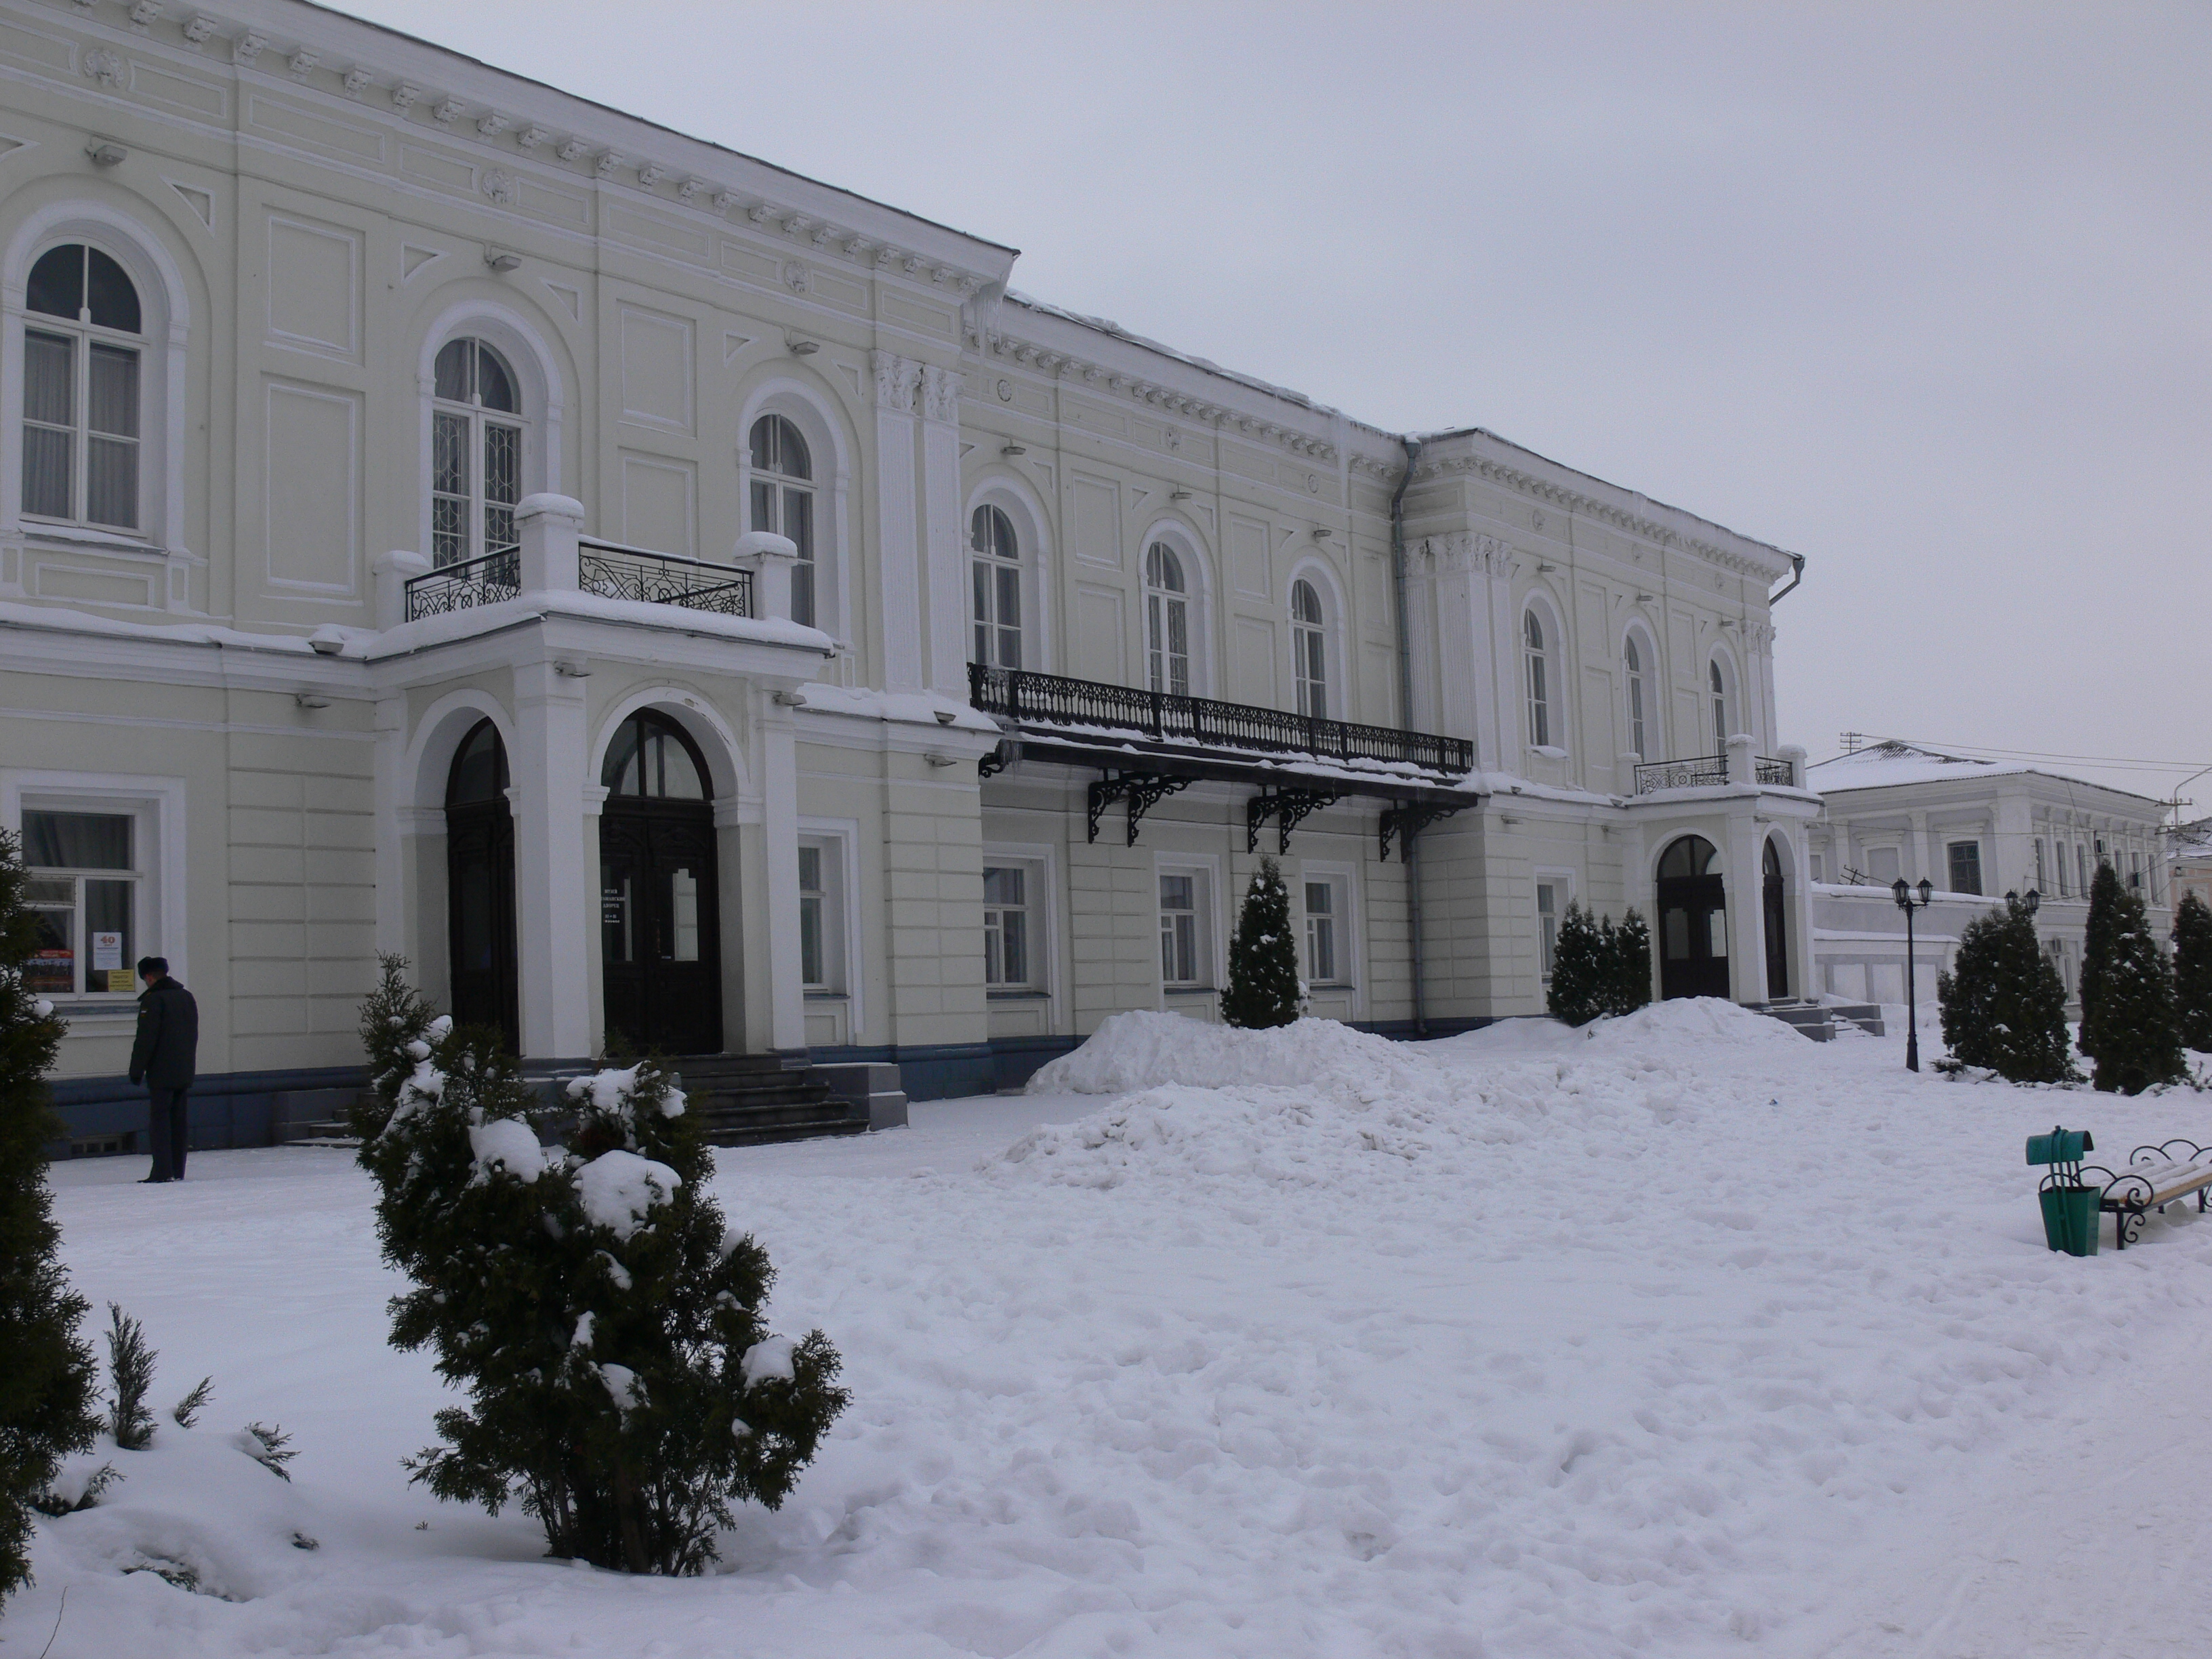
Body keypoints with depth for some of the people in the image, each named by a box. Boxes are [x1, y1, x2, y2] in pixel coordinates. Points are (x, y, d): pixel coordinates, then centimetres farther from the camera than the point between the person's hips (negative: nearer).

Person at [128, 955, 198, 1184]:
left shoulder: (153, 1000, -10)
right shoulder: (186, 996, 14)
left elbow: (145, 1040, -14)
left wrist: (137, 1070, -7)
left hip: (161, 1074, -7)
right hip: (185, 1073, 7)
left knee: (158, 1121, -5)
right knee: (178, 1121, 10)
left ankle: (163, 1171, -10)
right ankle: (178, 1171, 11)